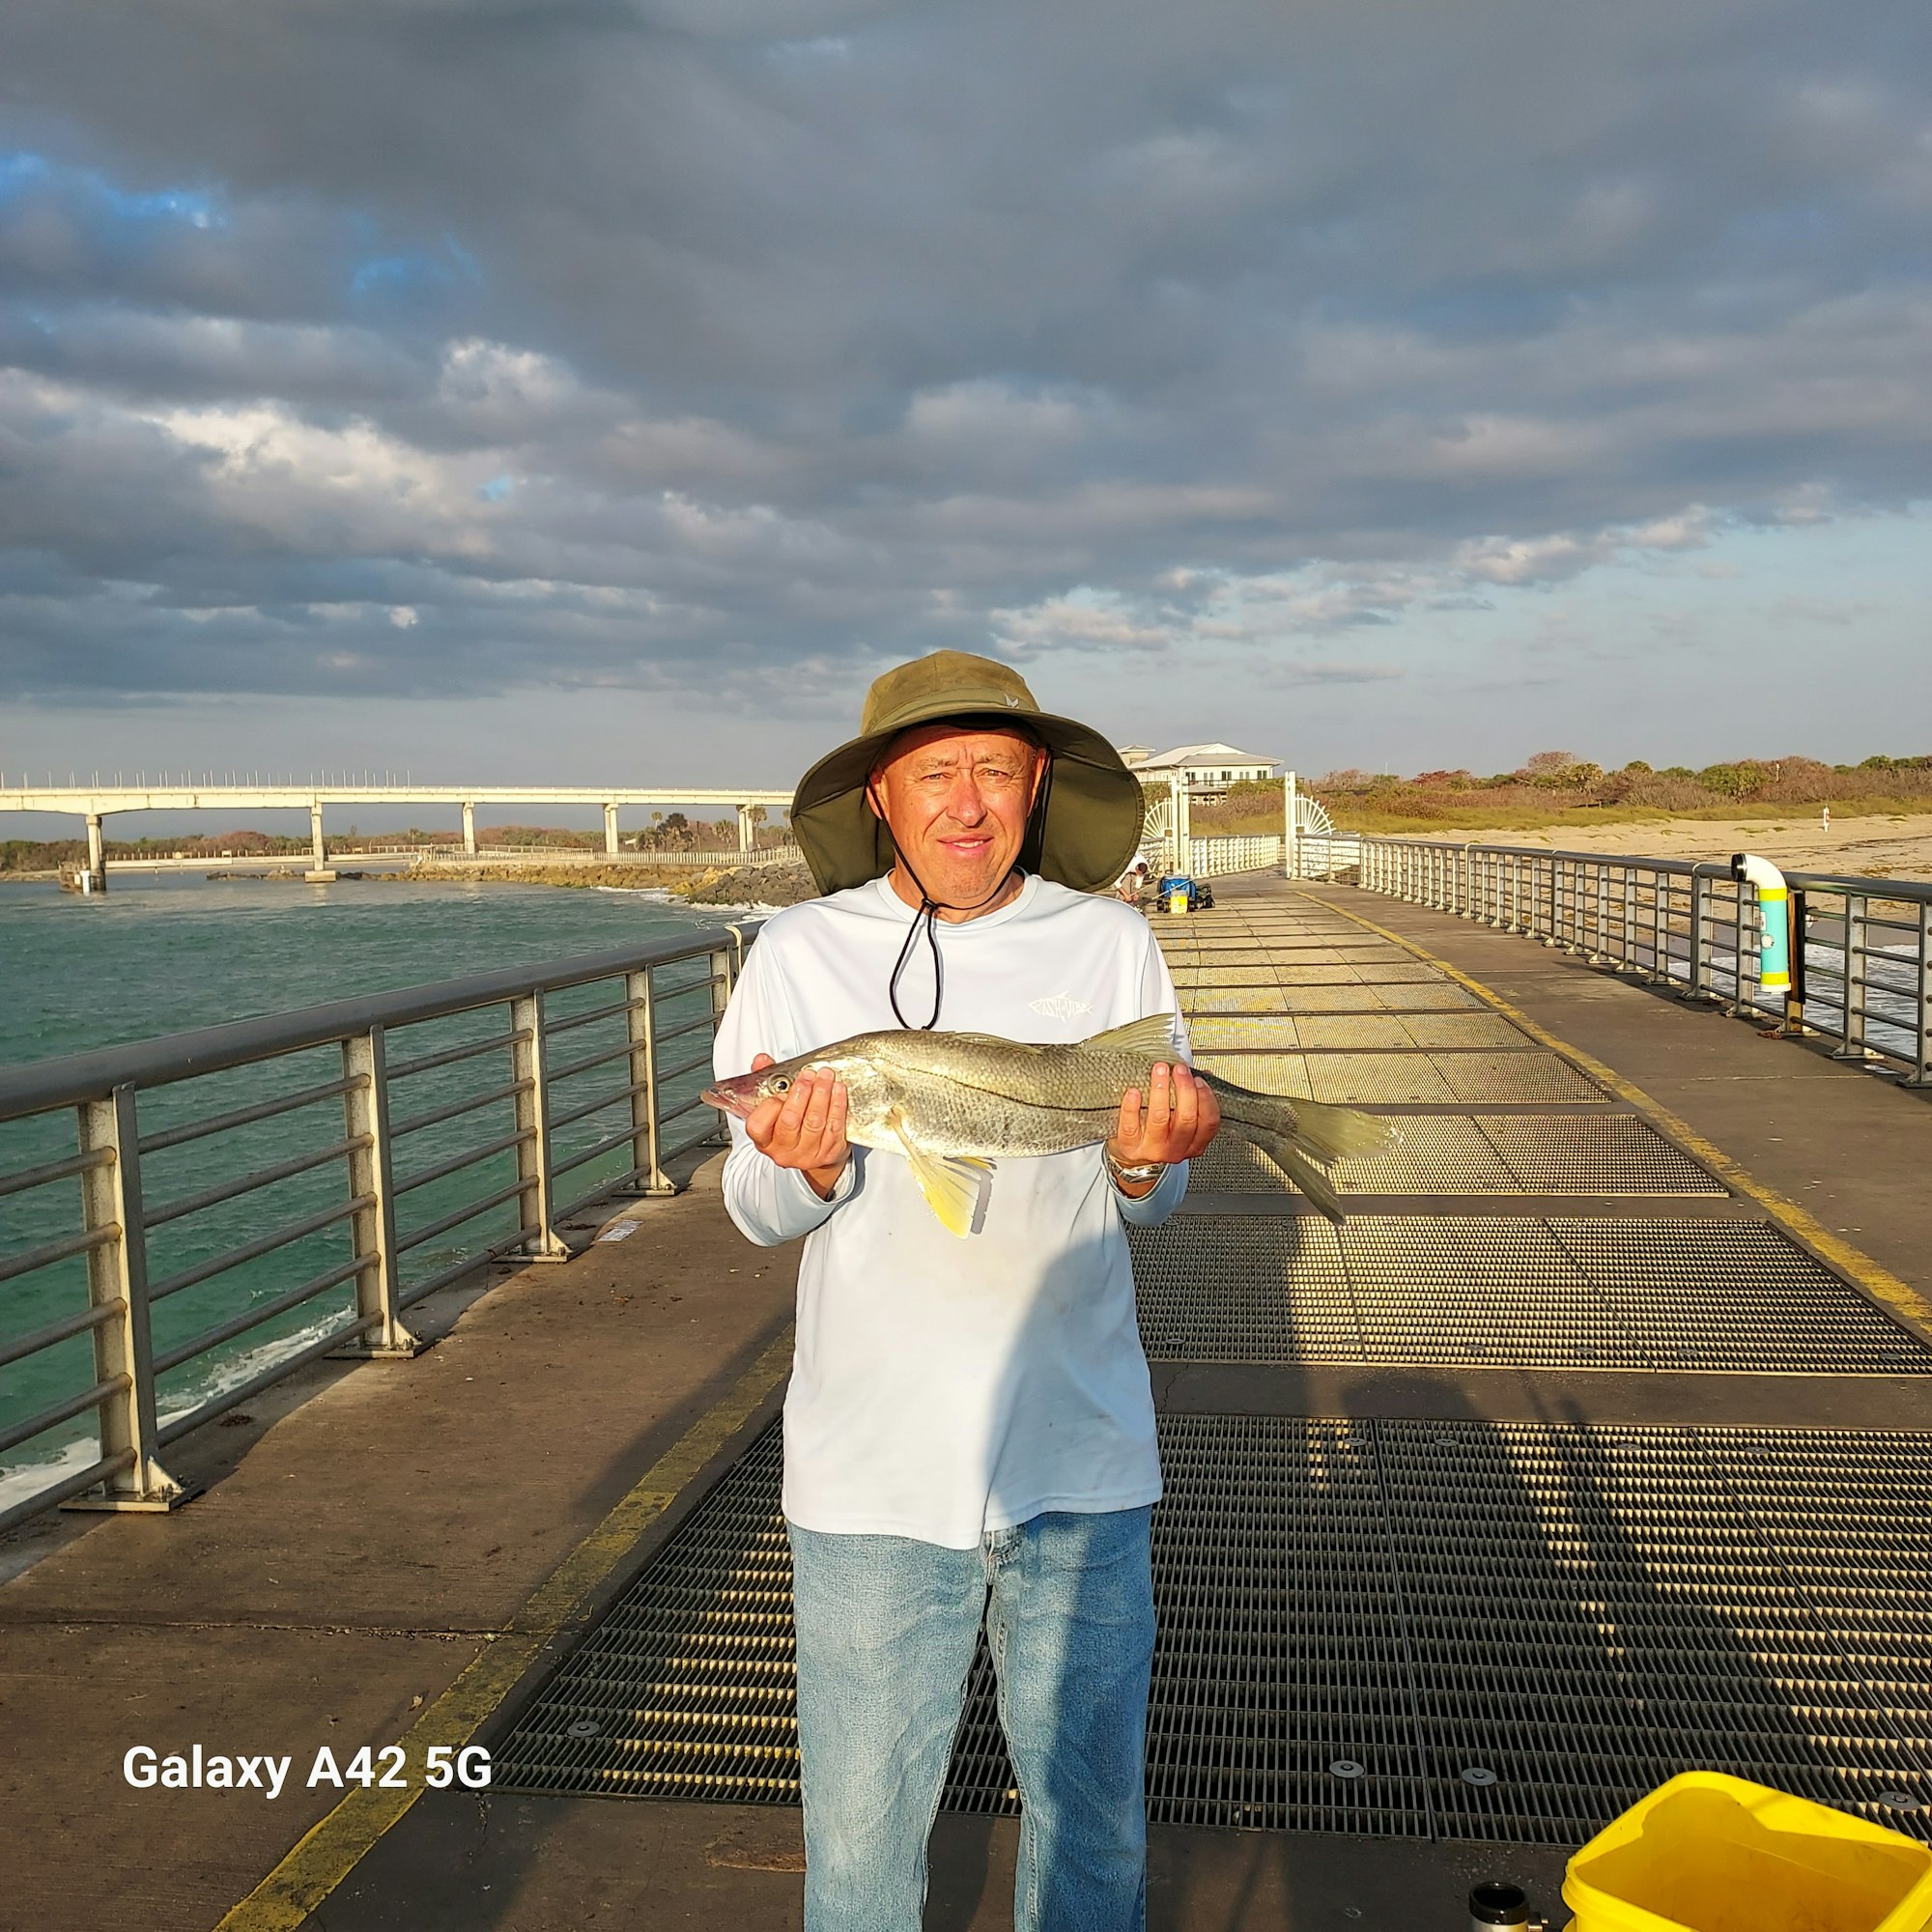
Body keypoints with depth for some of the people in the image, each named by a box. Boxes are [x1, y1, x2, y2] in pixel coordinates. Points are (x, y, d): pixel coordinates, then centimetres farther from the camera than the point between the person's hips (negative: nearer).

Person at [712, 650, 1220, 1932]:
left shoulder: (1111, 946, 2)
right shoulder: (800, 957, -1)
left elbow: (1150, 1204, 6)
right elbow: (755, 1212, 2)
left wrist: (1142, 1161, -17)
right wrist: (808, 1168, -20)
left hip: (1081, 1463, 1)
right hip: (872, 1473, -1)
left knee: (1095, 1813, 15)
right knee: (862, 1824, 11)